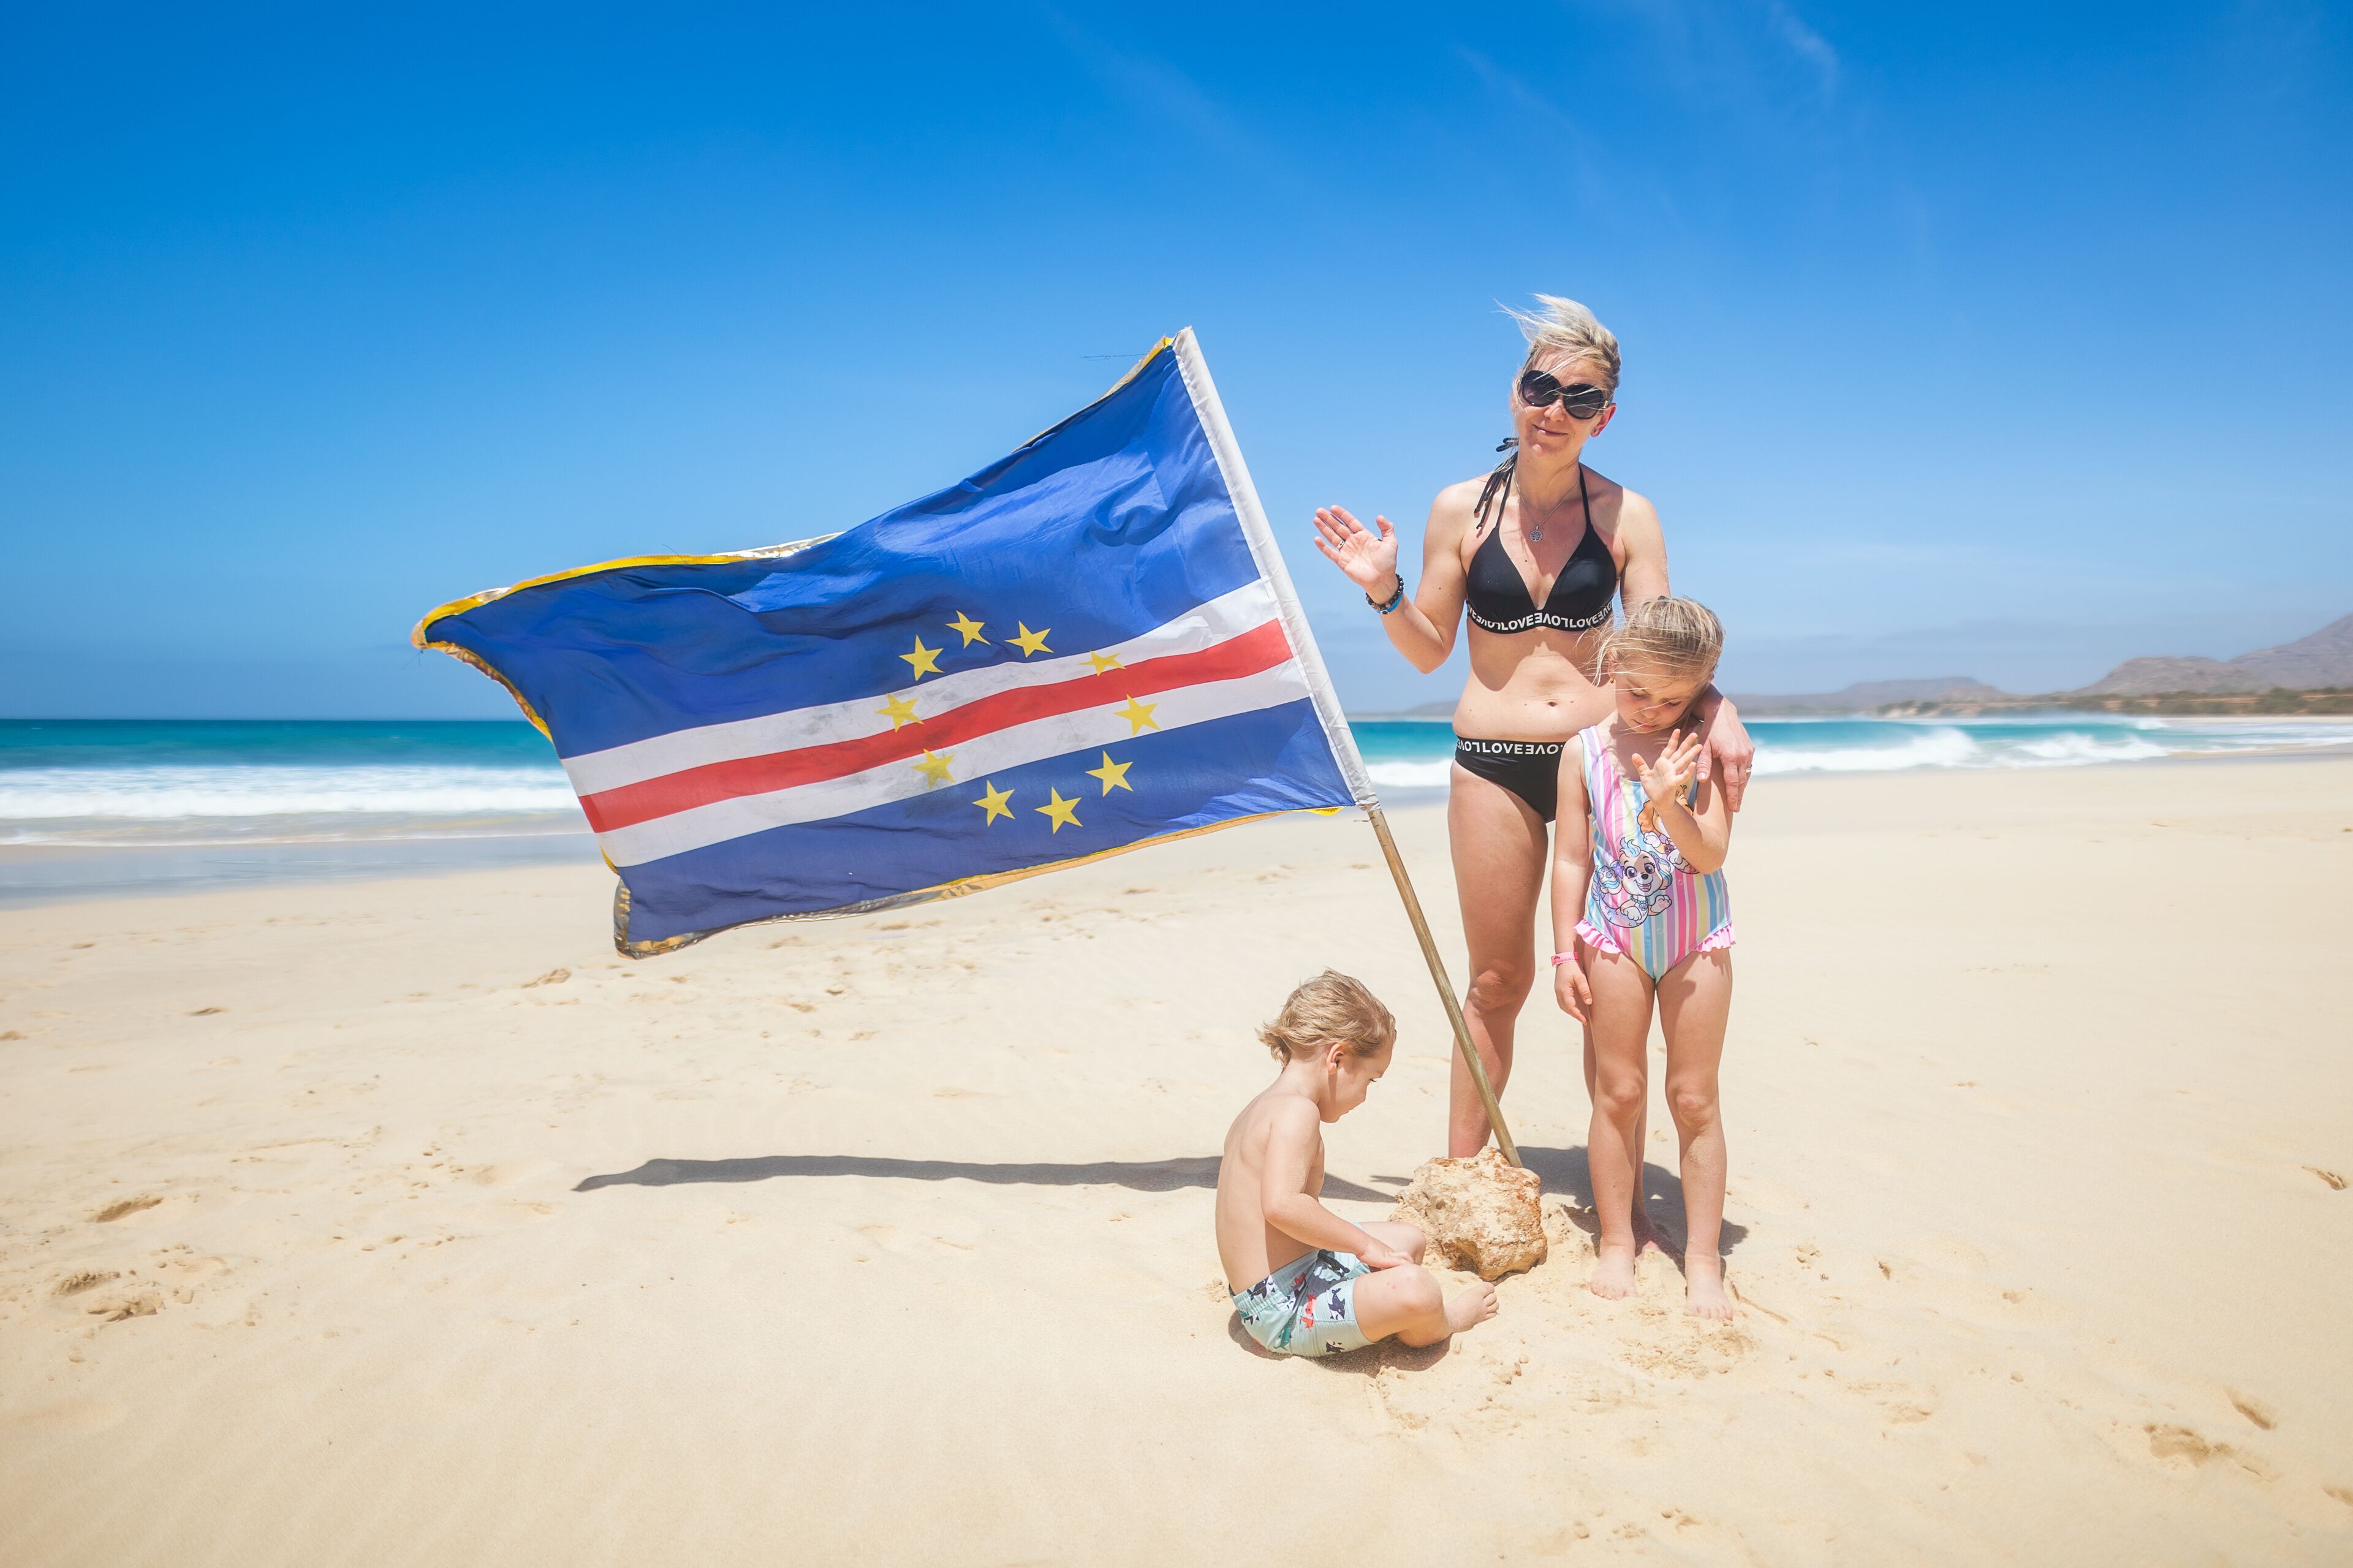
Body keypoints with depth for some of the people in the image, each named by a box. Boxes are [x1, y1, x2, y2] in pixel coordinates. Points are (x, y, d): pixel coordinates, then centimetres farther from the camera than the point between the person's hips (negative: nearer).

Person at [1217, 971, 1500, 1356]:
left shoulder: (1259, 1110, 13)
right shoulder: (1297, 1112, -20)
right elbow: (1282, 1205, -34)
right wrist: (1365, 1244, -24)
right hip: (1284, 1309, -11)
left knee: (1407, 1239, 20)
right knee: (1415, 1288, -24)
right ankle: (1437, 1324, 7)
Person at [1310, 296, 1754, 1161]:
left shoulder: (1626, 514, 1)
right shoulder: (1461, 508, 2)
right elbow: (1429, 650, 8)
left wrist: (1717, 708, -21)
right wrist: (1385, 592, -9)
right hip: (1491, 764, 0)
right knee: (1498, 980, 7)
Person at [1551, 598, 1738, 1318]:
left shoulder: (1703, 748, -8)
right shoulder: (1586, 752, -4)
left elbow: (1710, 855, -15)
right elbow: (1573, 859, 0)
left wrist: (1668, 804, -32)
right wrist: (1566, 952, -1)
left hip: (1696, 939, -1)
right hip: (1614, 937, 1)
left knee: (1694, 1097, 6)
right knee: (1617, 1091, 7)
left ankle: (1702, 1258, 16)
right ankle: (1617, 1243, 21)